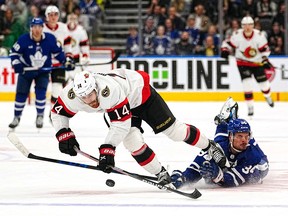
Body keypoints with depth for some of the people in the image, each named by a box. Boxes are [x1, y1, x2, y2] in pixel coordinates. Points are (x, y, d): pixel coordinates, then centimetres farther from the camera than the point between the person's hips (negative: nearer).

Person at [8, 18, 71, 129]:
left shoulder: (50, 39, -16)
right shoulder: (24, 39, -20)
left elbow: (58, 52, 0)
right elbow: (14, 52, -9)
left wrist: (65, 61, -8)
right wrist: (16, 64, -21)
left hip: (43, 71, 0)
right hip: (26, 70, 0)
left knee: (41, 93, -14)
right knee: (21, 94, 2)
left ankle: (40, 116, 3)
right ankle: (17, 117, 17)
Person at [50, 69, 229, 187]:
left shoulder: (109, 89, -44)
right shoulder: (71, 95, -27)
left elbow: (121, 122, -40)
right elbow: (58, 113, -9)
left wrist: (107, 148, -42)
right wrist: (64, 135, -24)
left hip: (140, 93, -5)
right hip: (121, 104, 5)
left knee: (173, 130, -1)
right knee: (133, 142, -14)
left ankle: (208, 146, 23)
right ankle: (162, 175, 3)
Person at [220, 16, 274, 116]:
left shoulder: (259, 35, -17)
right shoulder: (237, 35, -17)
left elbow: (264, 49, -10)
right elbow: (228, 43, -5)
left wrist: (265, 60, -21)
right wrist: (225, 50, -24)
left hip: (257, 63, 1)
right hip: (243, 63, -1)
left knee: (263, 82, 8)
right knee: (247, 83, -16)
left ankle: (268, 96, 45)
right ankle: (250, 107, -6)